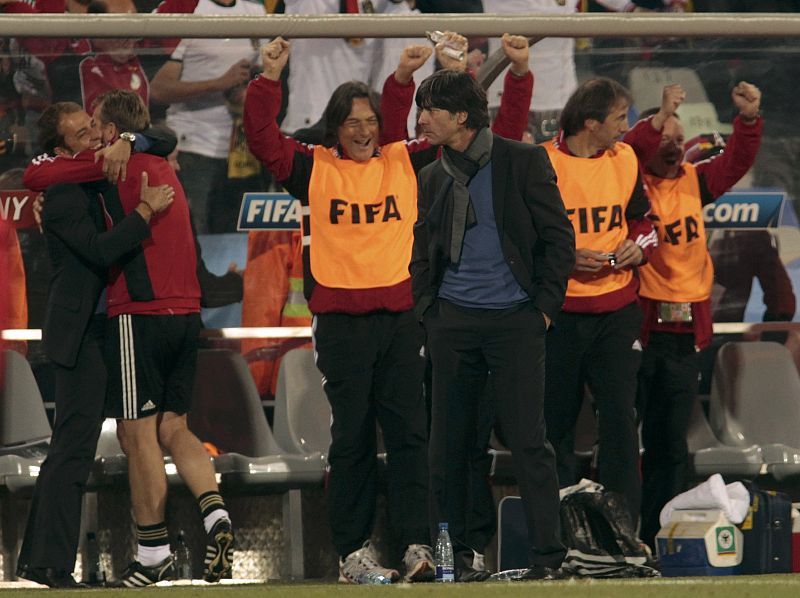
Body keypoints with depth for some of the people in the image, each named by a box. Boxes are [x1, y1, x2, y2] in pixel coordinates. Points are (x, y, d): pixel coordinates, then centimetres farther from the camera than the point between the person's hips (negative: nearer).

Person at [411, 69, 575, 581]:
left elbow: (559, 238, -1)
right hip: (453, 323, 4)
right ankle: (454, 553, 12)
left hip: (515, 321, -4)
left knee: (529, 441, -7)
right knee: (448, 442, 4)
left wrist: (544, 307, -6)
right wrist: (427, 309, 7)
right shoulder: (433, 178, 12)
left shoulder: (523, 162, -1)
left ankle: (547, 557, -4)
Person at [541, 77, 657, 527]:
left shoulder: (626, 160, 5)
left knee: (620, 415, -3)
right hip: (558, 311, -3)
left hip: (617, 310, 3)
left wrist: (638, 248, -1)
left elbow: (643, 219, 20)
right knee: (556, 421, 5)